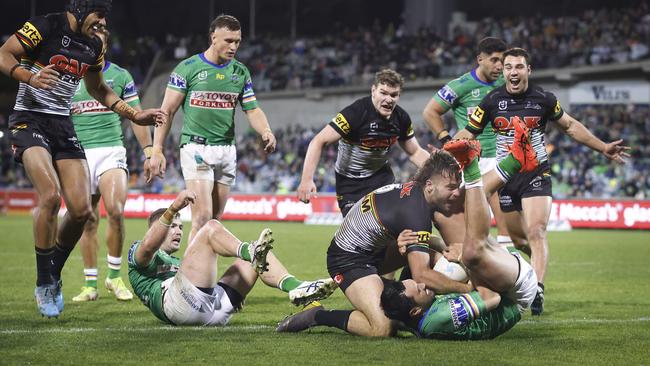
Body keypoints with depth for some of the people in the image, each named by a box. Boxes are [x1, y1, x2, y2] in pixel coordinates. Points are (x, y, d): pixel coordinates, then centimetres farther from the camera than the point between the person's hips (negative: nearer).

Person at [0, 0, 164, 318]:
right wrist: (30, 77, -31)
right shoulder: (45, 26, -10)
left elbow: (98, 90, 26)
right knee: (50, 195, -26)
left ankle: (53, 276, 17)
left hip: (62, 125, 7)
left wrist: (135, 115, 19)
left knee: (81, 209, -5)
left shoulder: (94, 46, 11)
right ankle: (44, 283, -11)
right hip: (29, 121, -7)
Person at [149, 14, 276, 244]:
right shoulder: (188, 68, -5)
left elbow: (252, 109, 9)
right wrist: (157, 150, -8)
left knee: (215, 219, 8)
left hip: (226, 149, 5)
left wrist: (266, 131, -13)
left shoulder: (240, 72, 9)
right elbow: (167, 110, -3)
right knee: (203, 216, -16)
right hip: (196, 148, -5)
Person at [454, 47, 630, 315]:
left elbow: (570, 126, 13)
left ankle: (537, 291, -26)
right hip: (505, 177, 2)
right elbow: (467, 134, 2)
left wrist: (603, 148, 11)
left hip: (537, 175, -2)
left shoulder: (543, 99, -3)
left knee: (536, 232, -19)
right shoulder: (492, 101, -3)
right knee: (518, 239, 6)